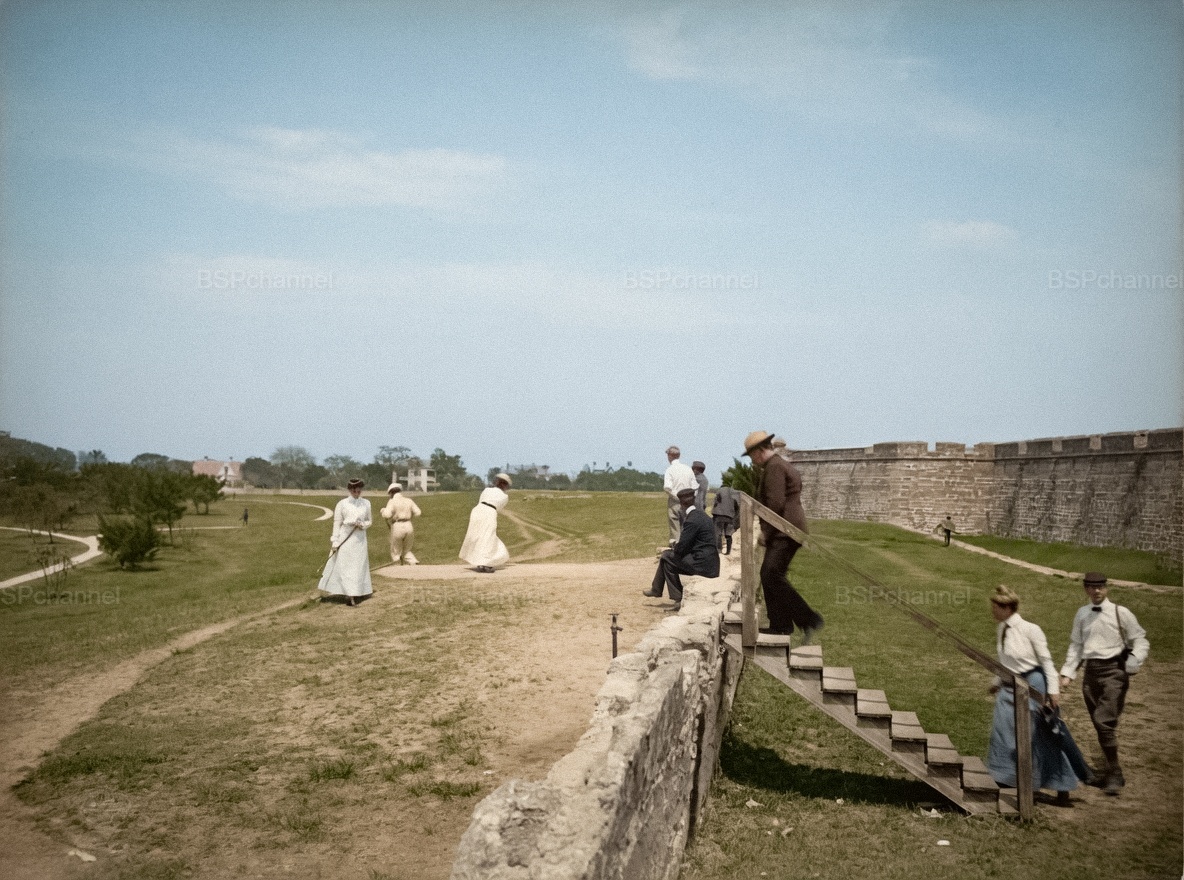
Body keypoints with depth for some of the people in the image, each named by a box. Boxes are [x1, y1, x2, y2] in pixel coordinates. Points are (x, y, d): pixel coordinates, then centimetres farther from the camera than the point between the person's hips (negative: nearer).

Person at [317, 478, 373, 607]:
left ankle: (356, 594, 14)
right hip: (345, 539, -3)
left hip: (360, 539, 3)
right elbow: (337, 523, -3)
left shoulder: (366, 503, 6)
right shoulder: (342, 504, -4)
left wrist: (362, 525, -9)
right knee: (344, 567, -4)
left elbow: (369, 521, 14)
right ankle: (349, 595, -2)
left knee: (359, 567, 5)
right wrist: (335, 541, -8)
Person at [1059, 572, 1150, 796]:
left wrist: (1135, 659, -18)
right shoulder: (1082, 614, 10)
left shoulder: (1120, 613, -3)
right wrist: (1068, 673, 9)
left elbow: (1141, 640, 1)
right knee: (1100, 725, 10)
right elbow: (1076, 645, 15)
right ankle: (1111, 772, 26)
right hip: (1091, 672, 5)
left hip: (1114, 670, -5)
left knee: (1104, 721, -16)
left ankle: (1114, 776, -5)